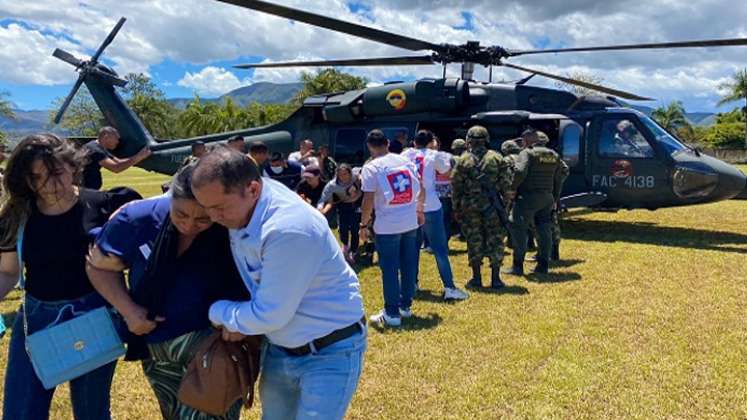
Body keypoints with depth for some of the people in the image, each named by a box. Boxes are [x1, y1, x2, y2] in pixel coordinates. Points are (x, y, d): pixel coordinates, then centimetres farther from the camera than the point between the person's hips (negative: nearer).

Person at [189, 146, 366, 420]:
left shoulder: (290, 230, -33)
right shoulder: (241, 205, -7)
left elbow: (269, 315, -26)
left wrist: (217, 313, -10)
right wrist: (237, 319, -2)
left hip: (329, 354, -8)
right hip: (280, 349, 8)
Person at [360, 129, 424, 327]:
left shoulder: (371, 168, -9)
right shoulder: (405, 161, 5)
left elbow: (368, 201, -13)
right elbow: (421, 190, 9)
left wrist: (363, 225, -2)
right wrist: (419, 211, 22)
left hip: (387, 226, -5)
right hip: (411, 222, 5)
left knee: (389, 269, 3)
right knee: (409, 265, 14)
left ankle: (392, 313, 7)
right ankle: (406, 306, 26)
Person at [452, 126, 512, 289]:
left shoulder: (463, 160, -1)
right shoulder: (497, 158, 0)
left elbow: (455, 186, 1)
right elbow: (506, 183, -1)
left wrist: (457, 208, 8)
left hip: (470, 207, 0)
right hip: (492, 207, 0)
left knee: (474, 241, 9)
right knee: (495, 241, 7)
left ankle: (476, 278, 13)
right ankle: (495, 279, 8)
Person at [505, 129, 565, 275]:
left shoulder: (527, 153, -8)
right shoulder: (554, 155, 13)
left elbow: (520, 172, -24)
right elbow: (558, 179, 17)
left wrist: (511, 189, -12)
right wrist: (555, 198, 22)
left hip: (528, 197, -7)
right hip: (547, 198, 7)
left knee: (518, 230, -1)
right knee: (544, 231, 13)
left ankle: (518, 266, -1)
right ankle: (543, 265, 17)